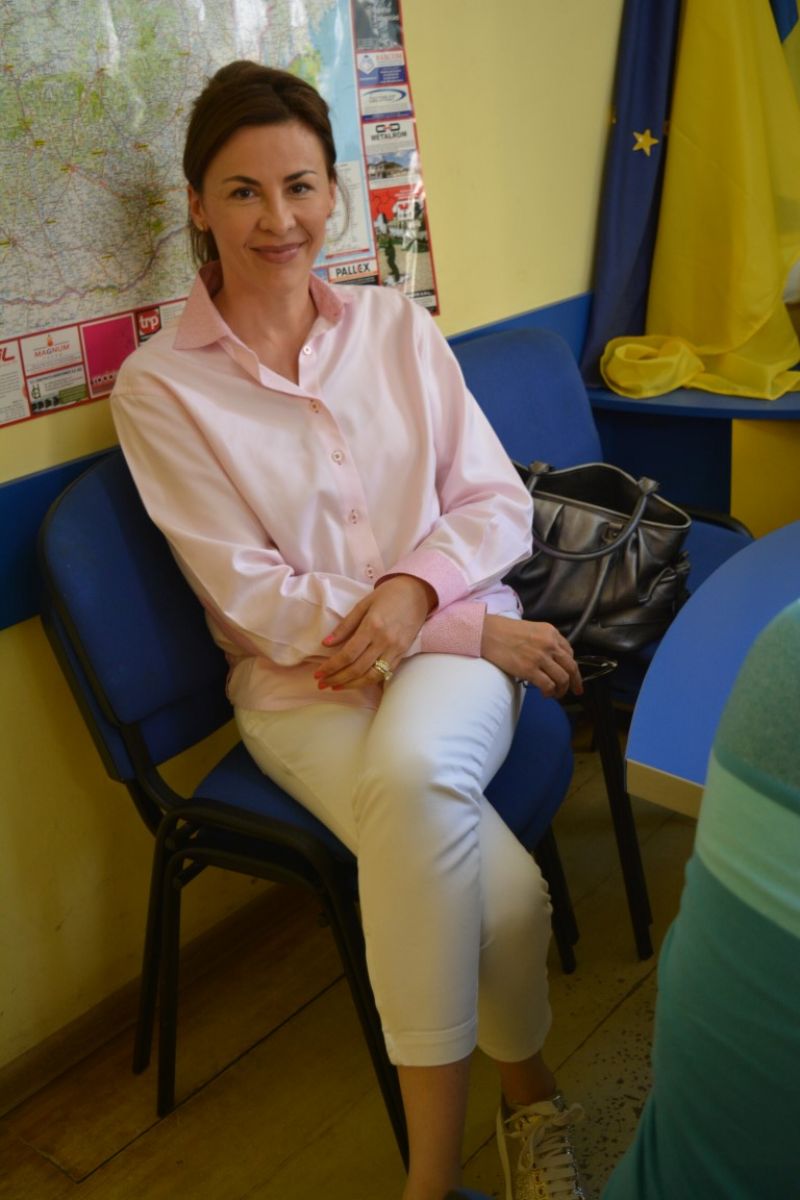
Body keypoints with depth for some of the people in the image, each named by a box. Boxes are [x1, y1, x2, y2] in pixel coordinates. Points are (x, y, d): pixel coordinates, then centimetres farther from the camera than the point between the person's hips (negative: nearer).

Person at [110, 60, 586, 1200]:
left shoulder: (396, 324, 6)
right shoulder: (160, 387, -4)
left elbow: (497, 499, 6)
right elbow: (256, 599, -9)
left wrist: (417, 587, -17)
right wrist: (480, 631, -13)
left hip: (452, 646, 2)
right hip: (299, 683, -1)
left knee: (410, 773, -34)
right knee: (499, 892, -28)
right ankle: (529, 1094, 3)